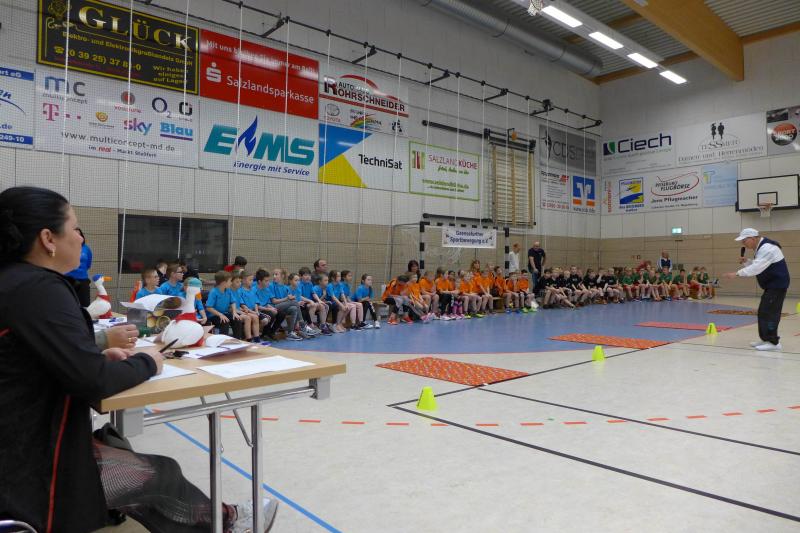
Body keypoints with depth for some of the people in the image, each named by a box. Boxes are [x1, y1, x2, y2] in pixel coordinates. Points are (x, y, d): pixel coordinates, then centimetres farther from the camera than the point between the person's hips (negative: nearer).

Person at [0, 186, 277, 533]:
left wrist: (101, 355, 2)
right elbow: (93, 381, -26)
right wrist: (145, 362, -8)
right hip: (30, 465, -9)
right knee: (162, 473, 6)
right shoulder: (39, 289, -22)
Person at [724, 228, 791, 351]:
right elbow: (757, 265, 19)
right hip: (771, 285, 10)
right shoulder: (761, 247, 12)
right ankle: (765, 339, 21)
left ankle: (773, 342, -7)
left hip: (777, 285, -10)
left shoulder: (767, 248, -21)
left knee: (769, 312, -11)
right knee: (763, 312, 13)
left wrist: (736, 273, -34)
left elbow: (756, 268, -31)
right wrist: (746, 261, 1)